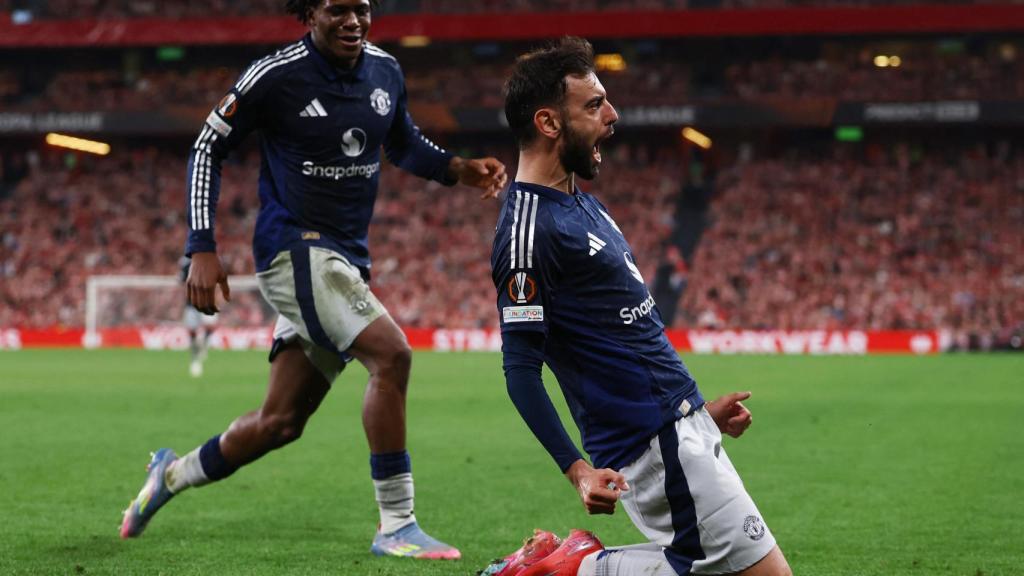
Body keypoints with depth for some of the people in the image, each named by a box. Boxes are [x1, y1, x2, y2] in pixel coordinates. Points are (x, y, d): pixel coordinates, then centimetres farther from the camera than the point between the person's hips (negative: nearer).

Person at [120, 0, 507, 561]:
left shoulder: (385, 72, 7)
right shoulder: (274, 76, -10)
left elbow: (404, 145, 25)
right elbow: (208, 149, -1)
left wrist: (460, 169, 5)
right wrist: (202, 251, -8)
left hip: (345, 260, 7)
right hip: (294, 247, -7)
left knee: (281, 421, 8)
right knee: (391, 353, -24)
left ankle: (173, 473, 33)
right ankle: (395, 526, -18)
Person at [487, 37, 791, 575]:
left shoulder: (581, 202, 13)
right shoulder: (530, 229, -18)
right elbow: (520, 367, -20)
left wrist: (696, 407, 24)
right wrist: (577, 470, -28)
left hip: (683, 424, 10)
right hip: (657, 444, -10)